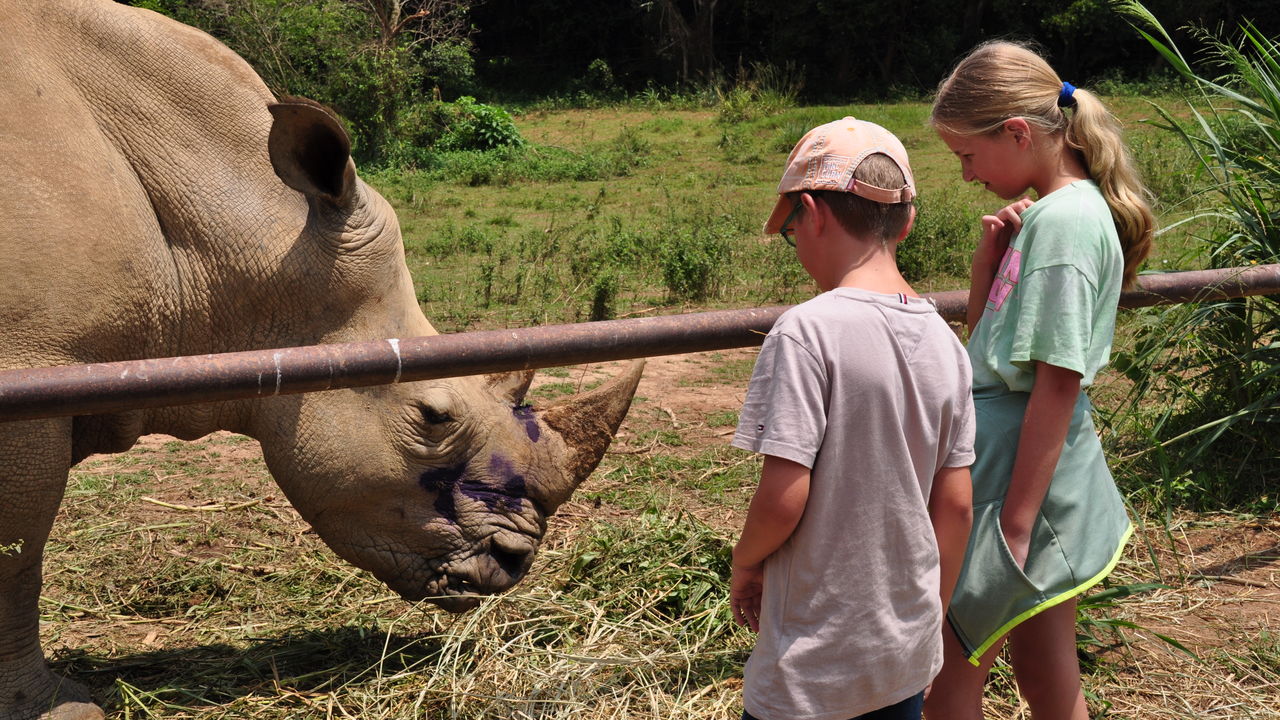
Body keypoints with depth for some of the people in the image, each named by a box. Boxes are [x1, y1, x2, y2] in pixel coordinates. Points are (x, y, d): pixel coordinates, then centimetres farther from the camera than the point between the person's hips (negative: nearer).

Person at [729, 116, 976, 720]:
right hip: (910, 653, 6)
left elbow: (782, 500, -22)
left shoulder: (806, 331, -19)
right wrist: (931, 619, 16)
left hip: (812, 669, -6)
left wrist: (744, 563, -1)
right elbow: (954, 505, 4)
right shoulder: (944, 342, -1)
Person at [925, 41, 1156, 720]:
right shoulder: (1043, 212, 9)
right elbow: (983, 335, 16)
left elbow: (1057, 381, -21)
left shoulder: (1062, 220, -19)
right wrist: (989, 256, -2)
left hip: (1024, 469, -9)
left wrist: (1015, 521, -20)